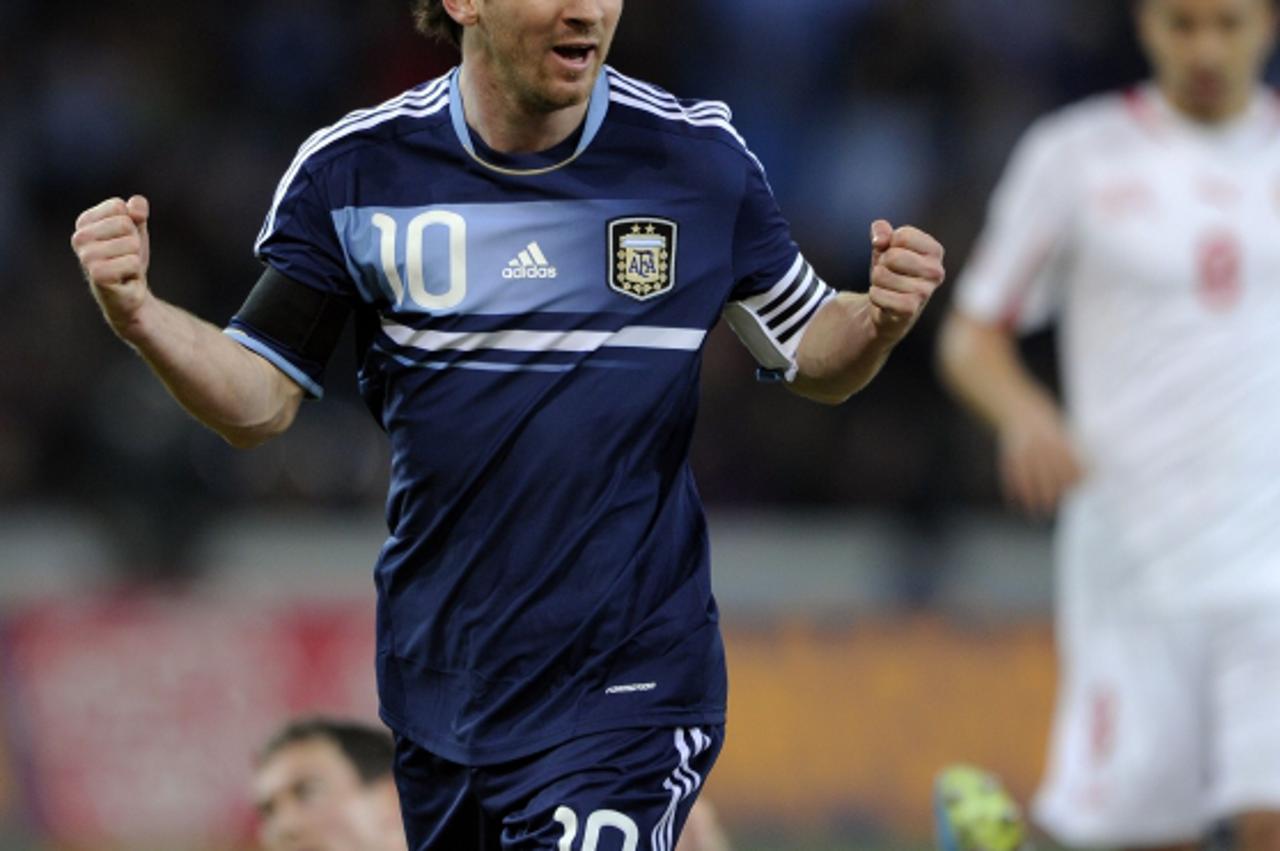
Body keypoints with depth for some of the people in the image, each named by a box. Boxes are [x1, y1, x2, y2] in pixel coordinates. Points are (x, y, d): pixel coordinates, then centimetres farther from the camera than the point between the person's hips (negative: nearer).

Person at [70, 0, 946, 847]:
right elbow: (258, 403, 0)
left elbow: (814, 360, 7)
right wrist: (139, 315, -19)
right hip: (440, 686, 3)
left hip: (628, 690, -3)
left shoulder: (699, 156, -5)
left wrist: (878, 321, -16)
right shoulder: (352, 170, -3)